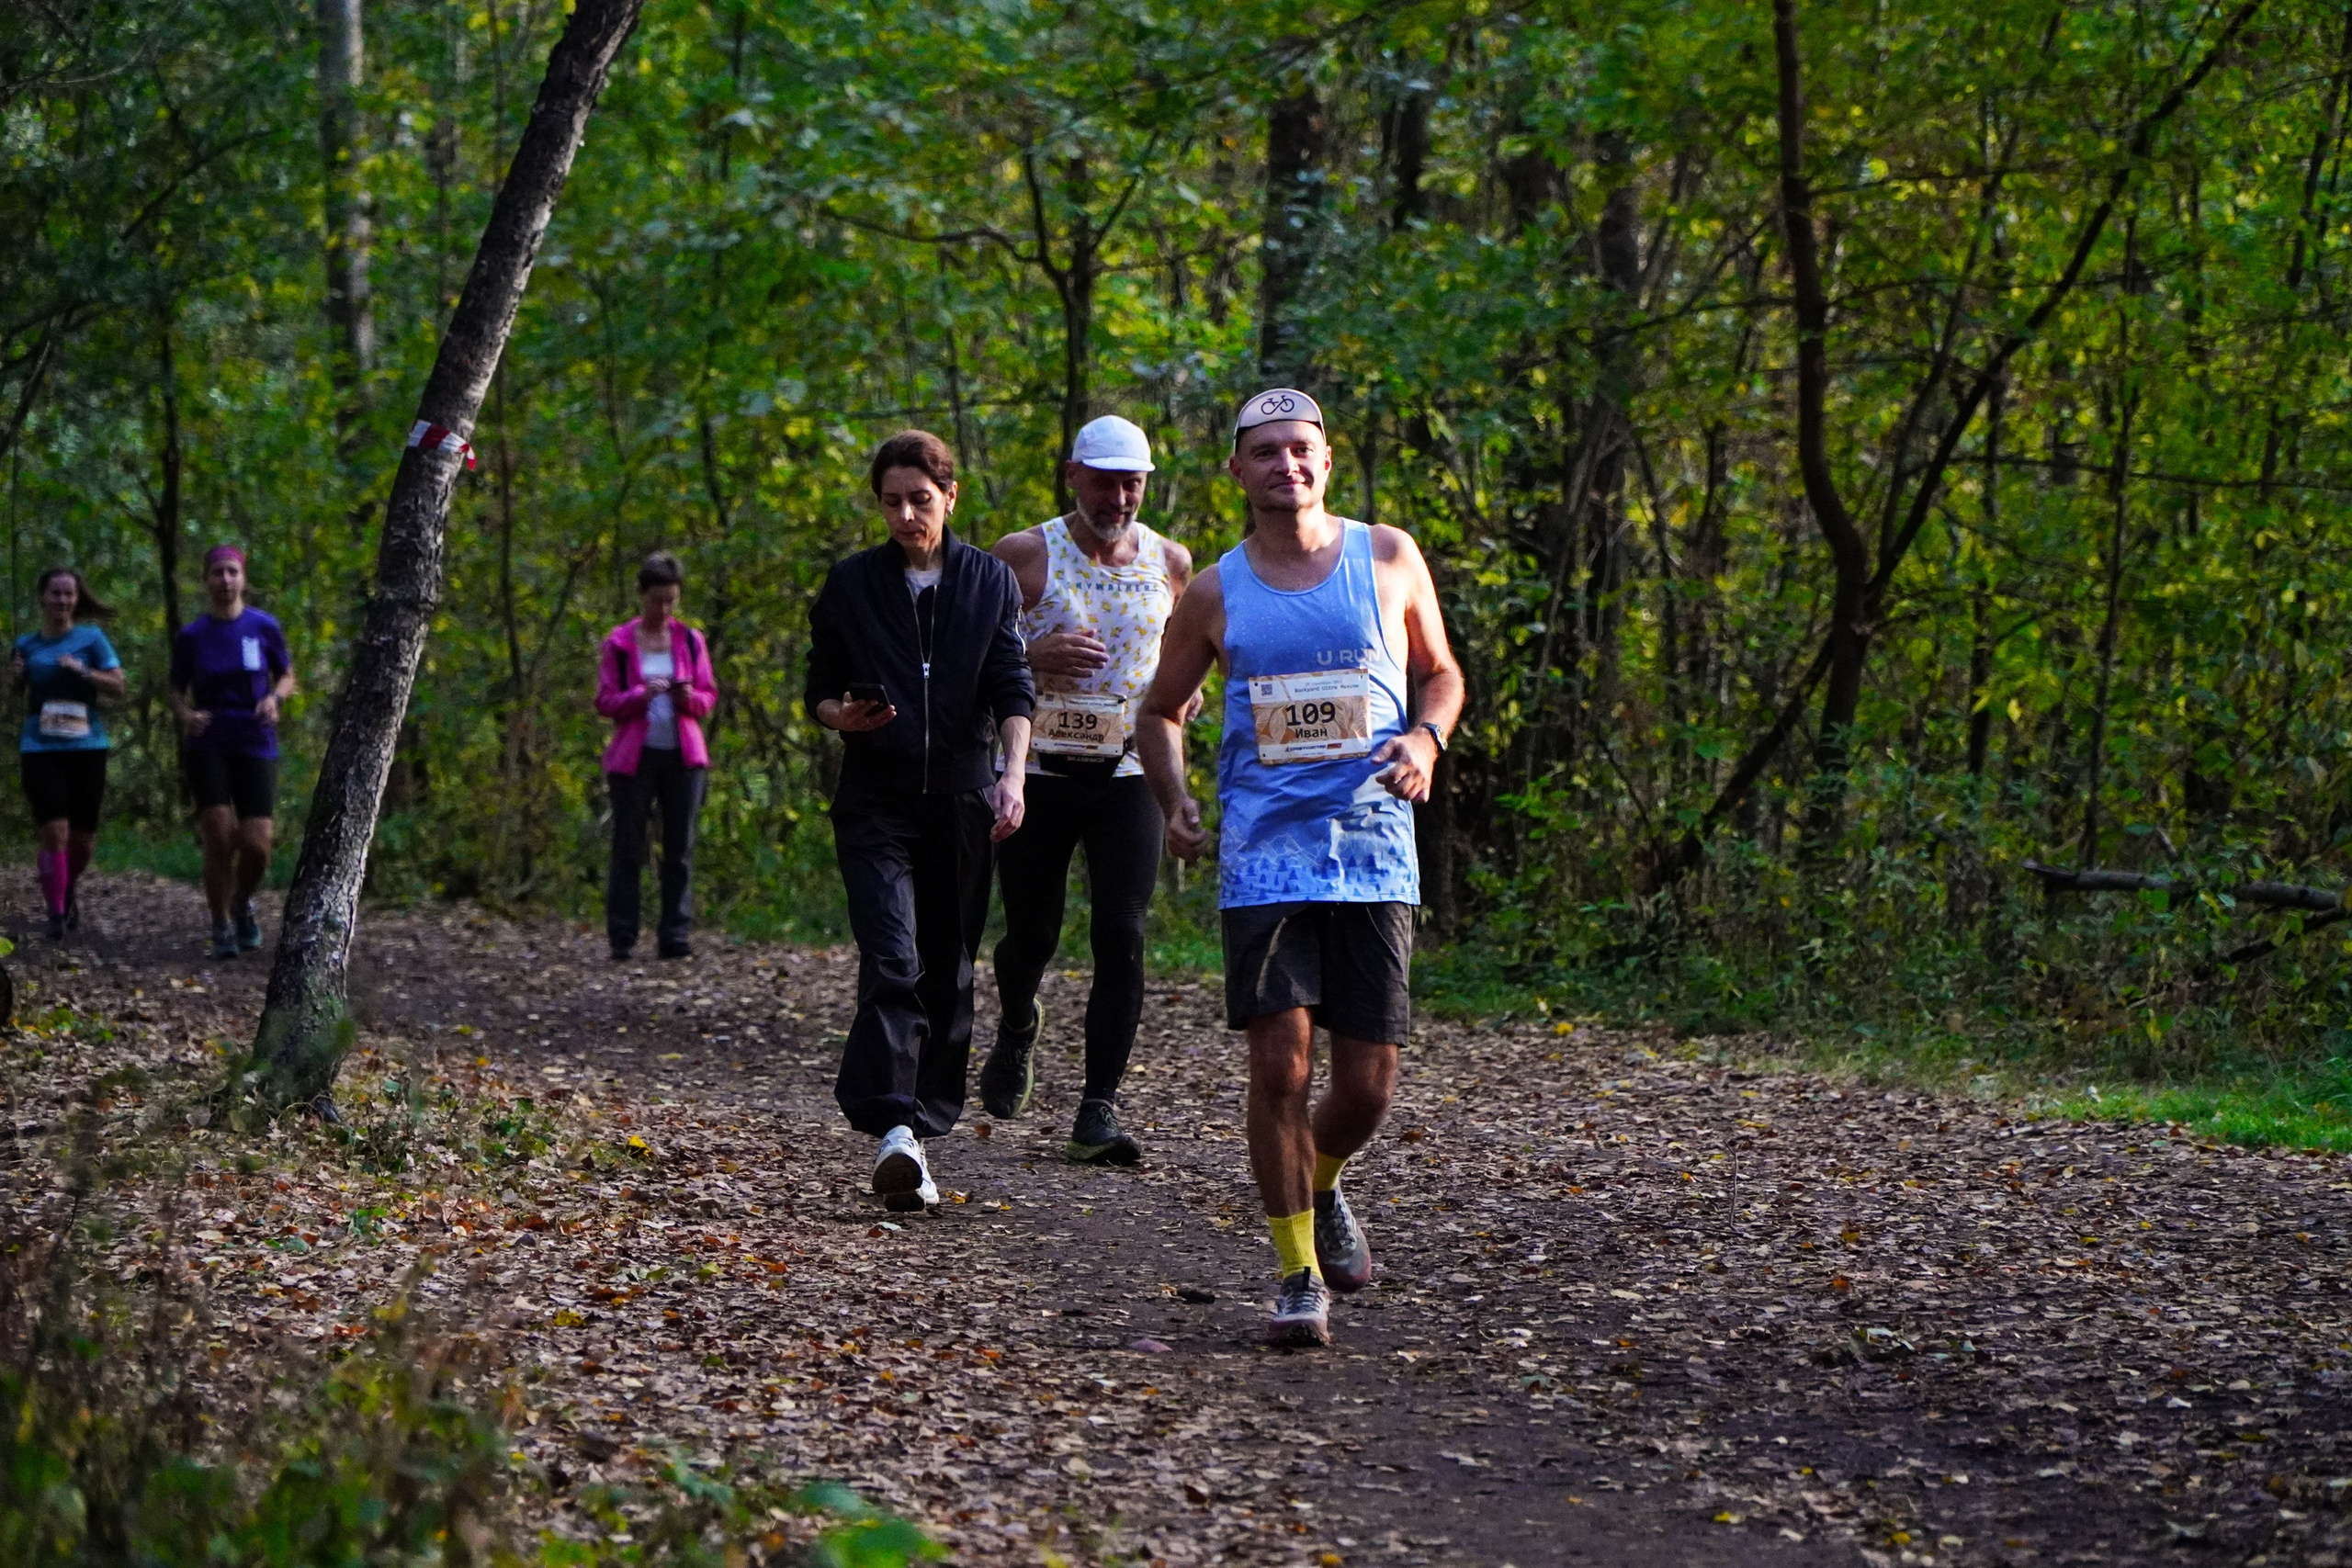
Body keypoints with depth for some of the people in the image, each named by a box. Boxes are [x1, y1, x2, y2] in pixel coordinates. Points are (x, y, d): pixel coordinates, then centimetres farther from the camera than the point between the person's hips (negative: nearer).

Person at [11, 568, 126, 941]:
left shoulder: (91, 639, 4)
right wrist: (17, 678, 2)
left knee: (83, 837, 4)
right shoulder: (26, 645, 11)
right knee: (53, 832, -14)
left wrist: (82, 671, -15)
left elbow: (118, 686, -1)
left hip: (87, 747, 0)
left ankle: (68, 891, 33)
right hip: (40, 750, 0)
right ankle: (56, 914, -8)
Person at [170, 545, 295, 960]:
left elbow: (287, 678, 10)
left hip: (256, 747, 0)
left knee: (257, 845, -9)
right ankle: (221, 928, 6)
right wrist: (186, 715, -11)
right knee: (219, 839, -13)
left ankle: (242, 905, 23)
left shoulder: (264, 628, 0)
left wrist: (275, 698, -12)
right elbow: (176, 690, 11)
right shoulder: (190, 637, 1)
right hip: (207, 747, 0)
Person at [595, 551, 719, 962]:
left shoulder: (690, 641, 9)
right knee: (628, 847, -1)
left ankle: (675, 936, 2)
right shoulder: (619, 643, 2)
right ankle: (622, 938, 1)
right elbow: (604, 701, 0)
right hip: (633, 755, -2)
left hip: (683, 756, 2)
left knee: (680, 849, -1)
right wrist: (640, 695, -18)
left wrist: (690, 698, -11)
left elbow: (710, 697, 12)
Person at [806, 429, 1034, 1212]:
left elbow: (1013, 687, 2)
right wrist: (841, 716, -11)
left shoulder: (991, 581, 7)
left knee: (949, 969, 6)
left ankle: (928, 1119, 16)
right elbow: (820, 686, 12)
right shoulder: (850, 584, 6)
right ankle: (893, 1129, -26)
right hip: (876, 802, -2)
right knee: (892, 961, -17)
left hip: (962, 798, 2)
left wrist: (1013, 773, -13)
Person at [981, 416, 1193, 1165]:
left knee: (1121, 937, -11)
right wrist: (1033, 656, -21)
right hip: (1039, 773, -1)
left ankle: (1098, 1112, -9)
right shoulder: (1024, 556, -5)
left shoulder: (1171, 562, 5)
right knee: (1031, 933, 8)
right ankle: (1017, 1029, 43)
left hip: (1127, 775, 1)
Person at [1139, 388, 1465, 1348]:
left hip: (1373, 847, 1)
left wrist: (1426, 736, -4)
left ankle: (1320, 1185, 34)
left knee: (1368, 1083, 1)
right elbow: (1162, 710, 17)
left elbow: (1440, 671, 18)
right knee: (1279, 1064, -10)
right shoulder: (1215, 594, 6)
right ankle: (1298, 1273, 4)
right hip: (1264, 854, -1)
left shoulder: (1388, 560, 6)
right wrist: (1174, 804, 0)